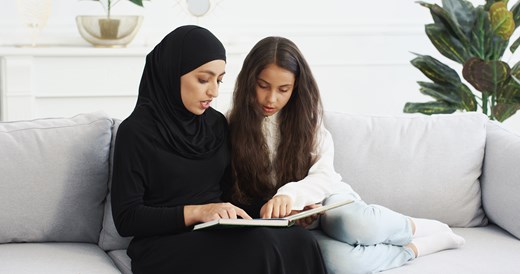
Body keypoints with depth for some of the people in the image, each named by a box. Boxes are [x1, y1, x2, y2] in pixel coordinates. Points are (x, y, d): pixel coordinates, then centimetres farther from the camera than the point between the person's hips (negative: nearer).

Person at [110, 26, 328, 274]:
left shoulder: (217, 123, 12)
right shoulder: (135, 132, -7)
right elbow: (126, 218, -10)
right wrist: (197, 212, -20)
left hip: (218, 235, 6)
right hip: (164, 246, -6)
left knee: (300, 241, -24)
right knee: (260, 246, -33)